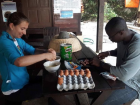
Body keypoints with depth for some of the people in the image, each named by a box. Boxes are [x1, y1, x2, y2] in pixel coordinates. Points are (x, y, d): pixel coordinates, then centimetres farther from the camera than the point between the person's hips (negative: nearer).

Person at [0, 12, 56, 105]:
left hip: (24, 81, 8)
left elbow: (33, 50, 9)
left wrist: (46, 52, -13)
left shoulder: (18, 40, 2)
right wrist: (45, 55, -33)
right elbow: (19, 62, -42)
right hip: (14, 90, -8)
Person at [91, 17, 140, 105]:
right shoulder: (124, 37, -5)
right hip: (120, 74, 8)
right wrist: (109, 53, -2)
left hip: (132, 85, -8)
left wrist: (100, 64, -23)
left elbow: (123, 75, -35)